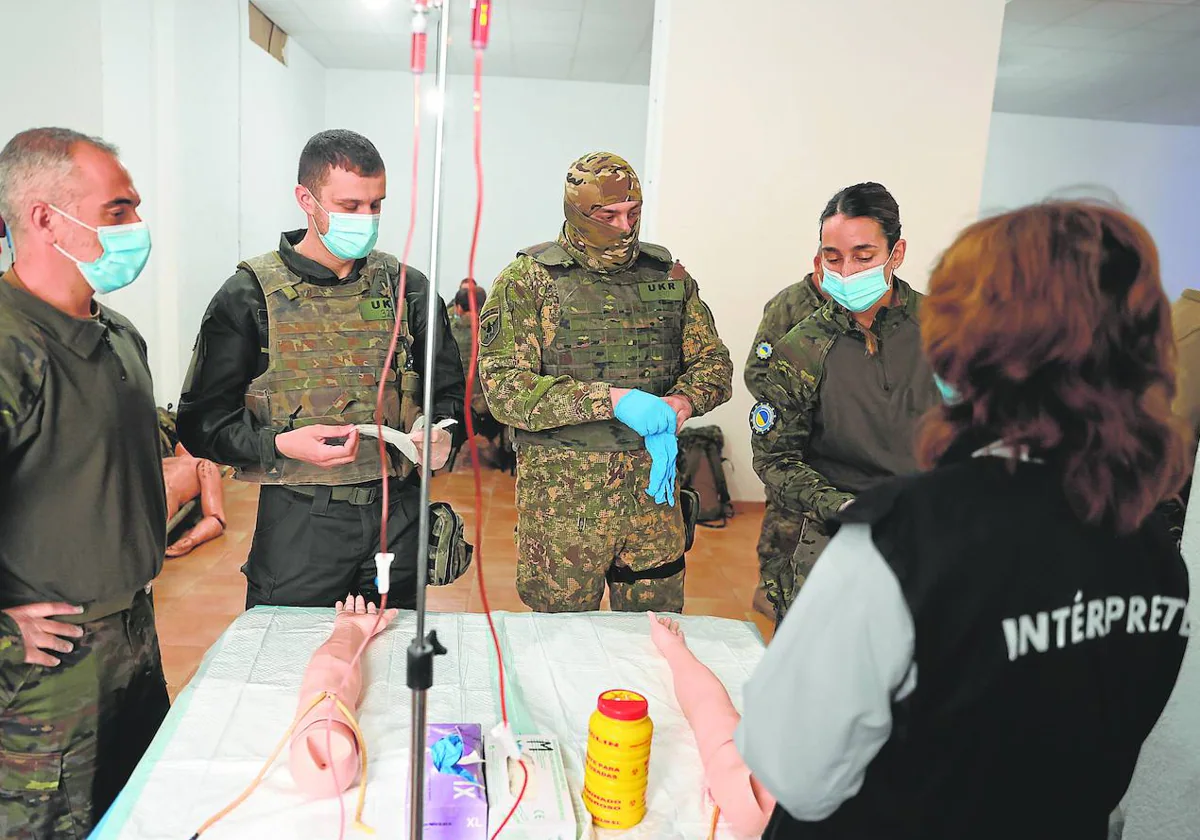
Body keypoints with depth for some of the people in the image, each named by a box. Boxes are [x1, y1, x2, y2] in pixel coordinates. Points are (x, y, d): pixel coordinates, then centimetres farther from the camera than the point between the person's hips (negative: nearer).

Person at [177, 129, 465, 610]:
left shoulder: (406, 288, 6)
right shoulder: (251, 295, -3)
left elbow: (449, 390, 12)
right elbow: (201, 422, -4)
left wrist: (440, 432, -9)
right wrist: (281, 445, -21)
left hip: (399, 517, 3)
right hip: (299, 523, -2)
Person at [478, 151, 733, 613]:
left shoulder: (669, 276, 8)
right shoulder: (528, 280, -5)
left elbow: (713, 363, 12)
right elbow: (504, 386, -14)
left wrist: (680, 402, -11)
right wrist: (611, 399, -23)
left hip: (652, 487, 4)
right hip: (563, 496, -3)